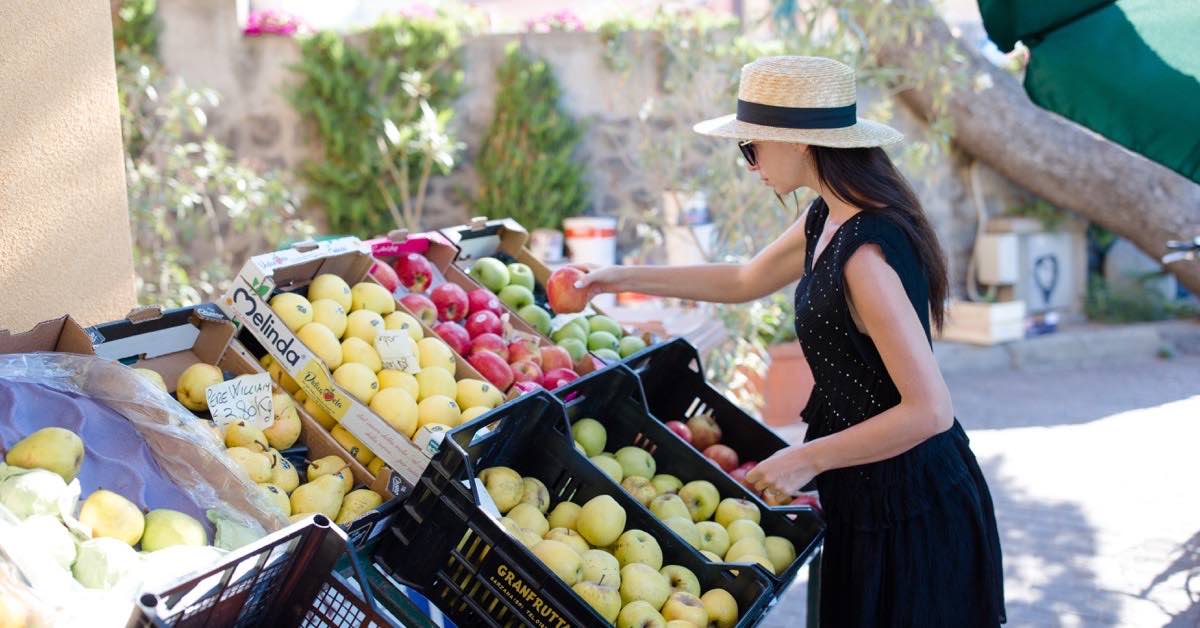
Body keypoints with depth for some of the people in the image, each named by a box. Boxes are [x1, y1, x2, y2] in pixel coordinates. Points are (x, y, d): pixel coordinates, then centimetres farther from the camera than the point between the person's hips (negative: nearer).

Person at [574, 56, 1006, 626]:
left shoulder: (865, 253, -28)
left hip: (910, 504, -9)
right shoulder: (827, 219, 2)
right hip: (868, 493, 9)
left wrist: (808, 458, -21)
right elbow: (744, 282, 19)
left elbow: (930, 411, -29)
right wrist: (625, 278, 17)